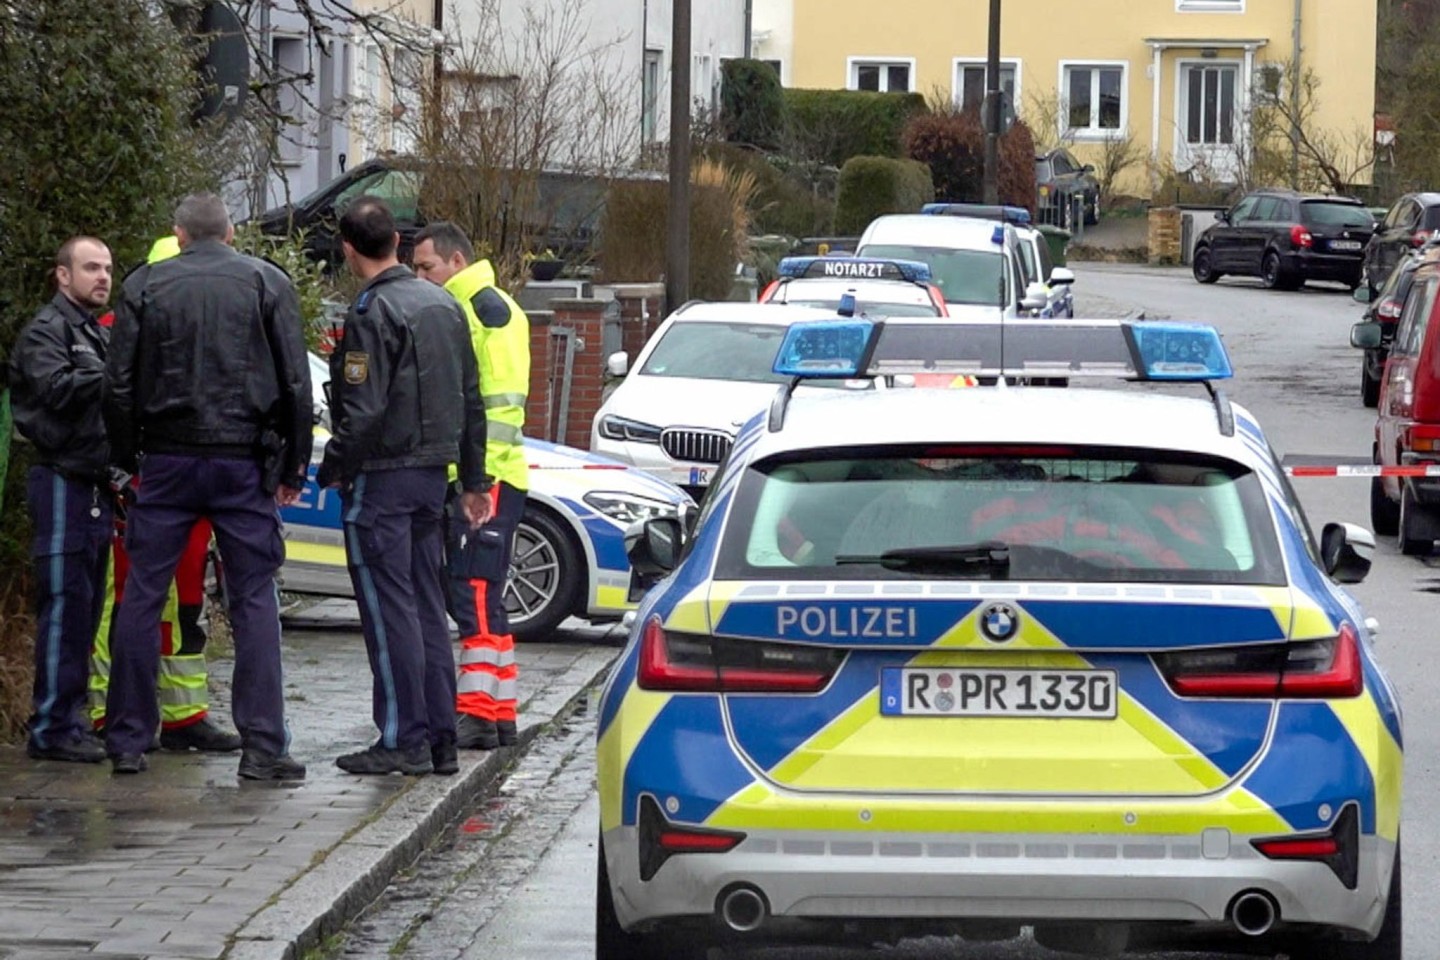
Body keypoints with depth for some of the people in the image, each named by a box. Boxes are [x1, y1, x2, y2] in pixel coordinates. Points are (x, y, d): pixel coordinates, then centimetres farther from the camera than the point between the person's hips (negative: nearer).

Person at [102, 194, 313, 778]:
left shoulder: (146, 285, 4)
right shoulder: (267, 283, 4)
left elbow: (118, 385, 2)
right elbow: (296, 384, 2)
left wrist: (127, 459, 12)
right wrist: (293, 467, 9)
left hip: (167, 462, 0)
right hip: (243, 462, 0)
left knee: (141, 597, 7)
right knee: (254, 599, 2)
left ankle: (127, 740, 7)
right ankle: (263, 746, -4)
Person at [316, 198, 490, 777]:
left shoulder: (373, 312, -14)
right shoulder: (443, 305, 12)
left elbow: (364, 410, -20)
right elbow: (471, 402, 16)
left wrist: (333, 469, -8)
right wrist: (473, 480, 21)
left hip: (382, 477, -8)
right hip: (432, 475, 8)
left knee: (388, 610, -4)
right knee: (427, 608, 11)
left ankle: (403, 740, -4)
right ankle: (441, 740, 12)